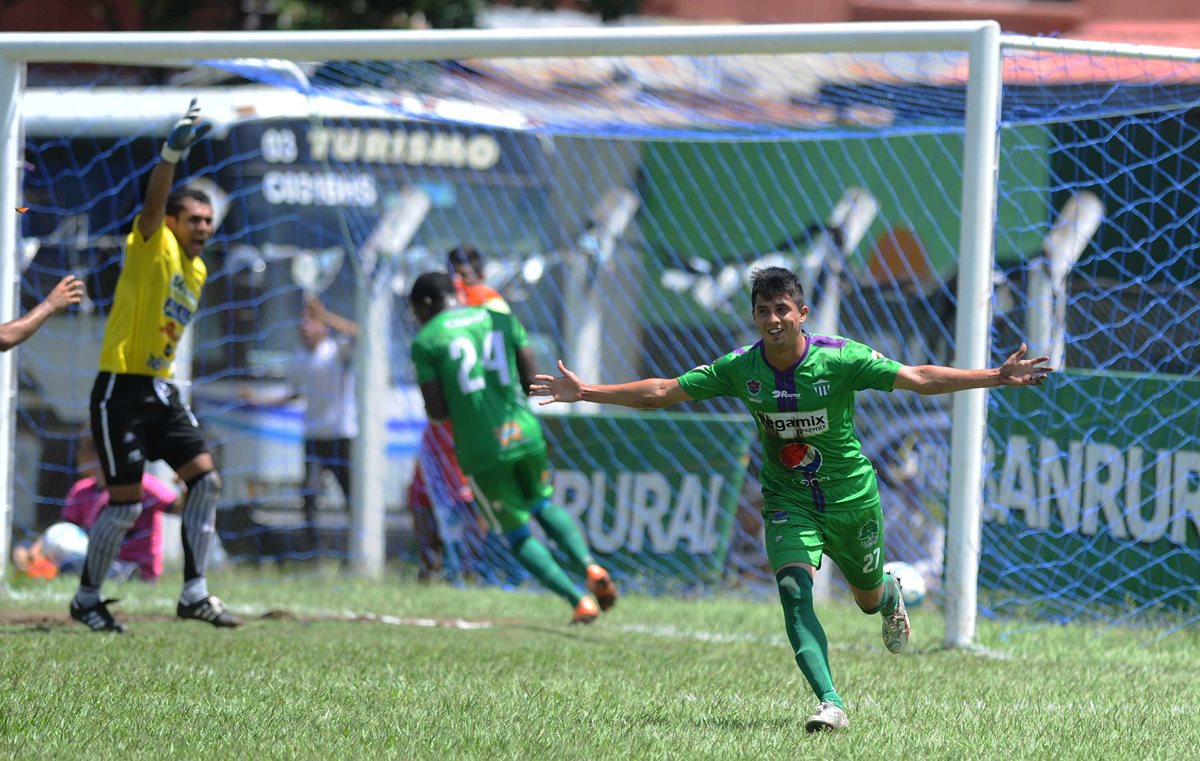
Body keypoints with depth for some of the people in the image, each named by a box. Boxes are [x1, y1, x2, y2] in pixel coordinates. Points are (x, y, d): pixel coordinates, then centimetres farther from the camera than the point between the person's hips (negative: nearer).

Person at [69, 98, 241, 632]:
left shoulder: (197, 269, 14)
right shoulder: (153, 246, -8)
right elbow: (154, 200, -28)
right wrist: (173, 152, -42)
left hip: (160, 388, 8)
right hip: (122, 387, -8)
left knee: (205, 478, -2)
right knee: (126, 502, -6)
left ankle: (194, 594, 3)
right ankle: (86, 598, 10)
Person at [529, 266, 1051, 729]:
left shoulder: (840, 359, -19)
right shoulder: (740, 368, -11)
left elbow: (917, 379, -20)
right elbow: (663, 392, -4)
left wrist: (996, 378, -30)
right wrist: (585, 393, -6)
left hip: (851, 496, -1)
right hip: (787, 501, 1)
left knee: (868, 598, 16)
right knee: (793, 590, -23)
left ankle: (890, 598, 56)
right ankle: (830, 704, -26)